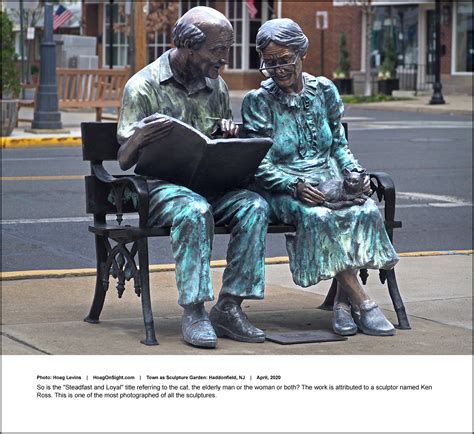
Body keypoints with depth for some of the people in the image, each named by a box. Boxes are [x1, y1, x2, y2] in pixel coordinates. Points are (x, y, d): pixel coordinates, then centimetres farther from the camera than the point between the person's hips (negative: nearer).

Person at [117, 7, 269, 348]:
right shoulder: (143, 86, -5)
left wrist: (232, 134, -4)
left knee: (254, 205, -25)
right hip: (160, 185, -5)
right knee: (195, 210, -37)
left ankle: (229, 307, -24)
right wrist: (138, 139, -31)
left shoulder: (216, 86, 13)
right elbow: (124, 160, -6)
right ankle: (194, 311, -32)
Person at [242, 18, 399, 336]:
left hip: (328, 181, 4)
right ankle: (362, 301, -28)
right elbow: (259, 165, -6)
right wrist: (295, 186, -23)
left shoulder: (324, 90, 10)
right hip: (282, 189, -3)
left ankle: (344, 299, -23)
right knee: (318, 216, -36)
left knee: (366, 211, -29)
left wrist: (356, 173, -4)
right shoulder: (258, 101, -1)